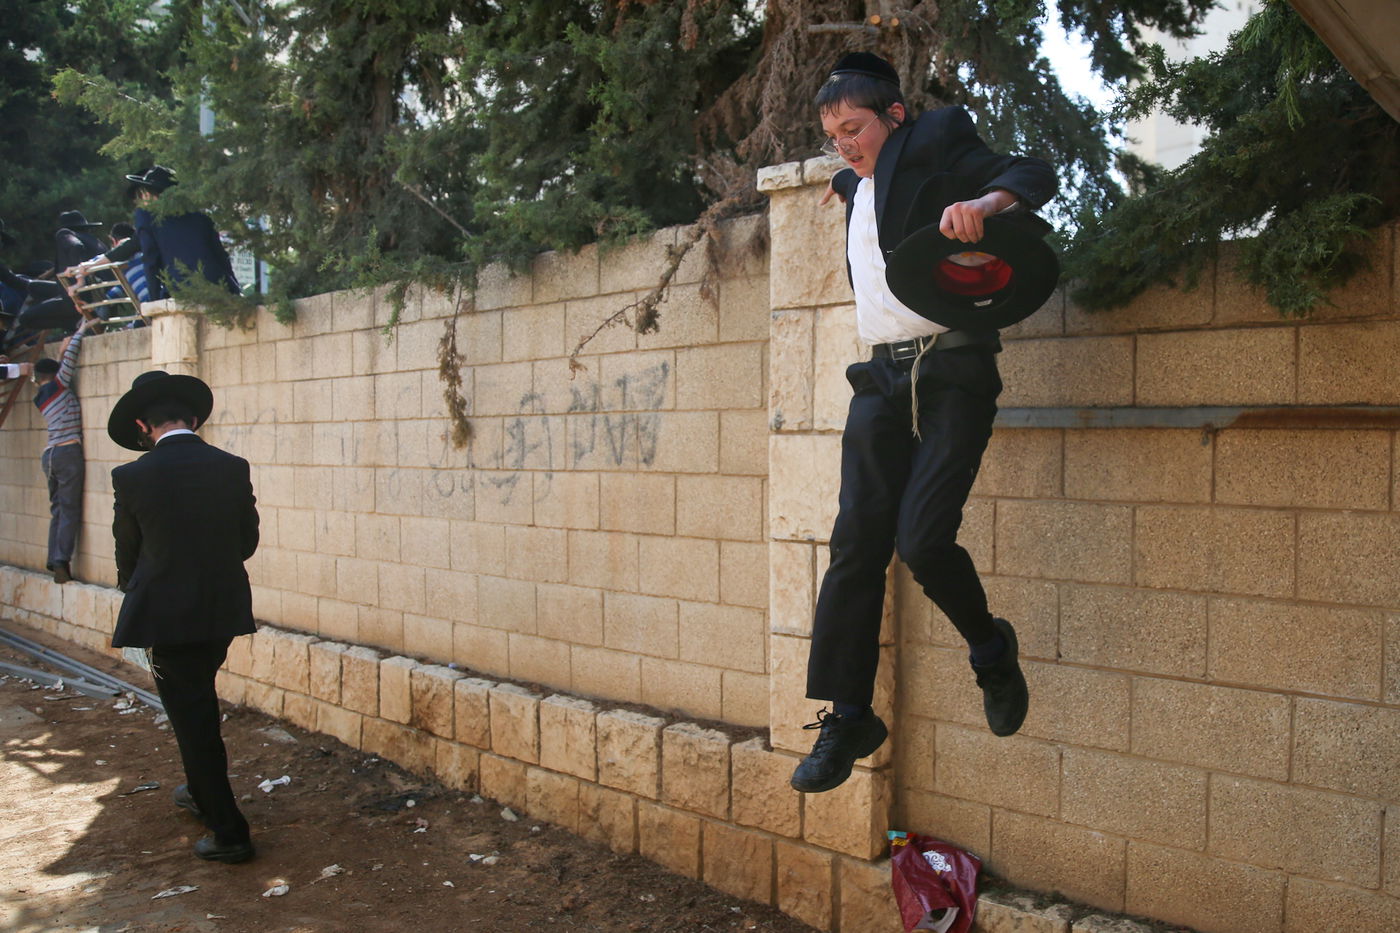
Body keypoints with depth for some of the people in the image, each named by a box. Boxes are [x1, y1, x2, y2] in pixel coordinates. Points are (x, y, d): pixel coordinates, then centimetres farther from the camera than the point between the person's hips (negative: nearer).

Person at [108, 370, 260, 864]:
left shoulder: (131, 477, -13)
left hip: (166, 615, -4)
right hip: (224, 611, 4)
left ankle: (229, 833, 9)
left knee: (191, 716, 5)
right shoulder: (233, 468, -5)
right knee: (201, 705, 26)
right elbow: (248, 540, 4)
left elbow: (127, 552, 1)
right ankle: (203, 792, 43)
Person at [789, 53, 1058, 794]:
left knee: (923, 539, -17)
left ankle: (990, 648, 14)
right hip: (881, 377, 7)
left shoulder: (933, 147, 2)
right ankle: (847, 716, 8)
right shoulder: (858, 186, 22)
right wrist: (845, 174, 30)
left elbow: (1035, 176, -10)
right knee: (856, 545, -1)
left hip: (953, 370, -6)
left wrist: (983, 203, -27)